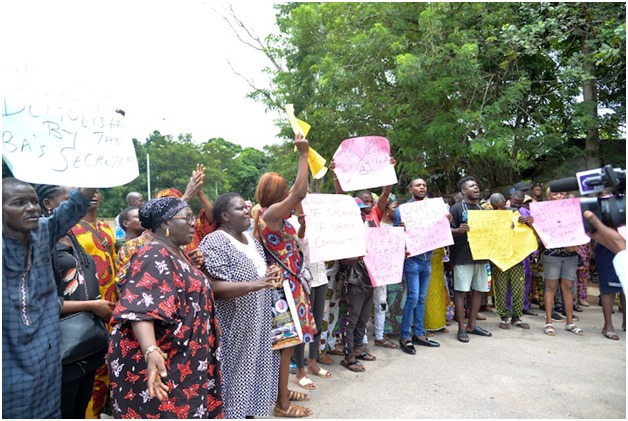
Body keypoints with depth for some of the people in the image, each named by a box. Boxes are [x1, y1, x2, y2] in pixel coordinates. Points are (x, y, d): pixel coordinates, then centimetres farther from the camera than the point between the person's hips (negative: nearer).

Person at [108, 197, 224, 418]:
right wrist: (151, 351, -46)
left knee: (188, 409, 17)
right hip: (163, 363, -9)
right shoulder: (153, 257, -19)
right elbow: (141, 310, -33)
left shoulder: (178, 254, 10)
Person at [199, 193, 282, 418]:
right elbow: (215, 288, -25)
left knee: (251, 372, 19)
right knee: (234, 375, 5)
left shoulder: (251, 240, 9)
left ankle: (248, 410, 36)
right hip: (233, 329, -8)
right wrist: (254, 285, -35)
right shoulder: (214, 243, -17)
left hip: (256, 326, 8)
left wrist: (272, 277, -1)